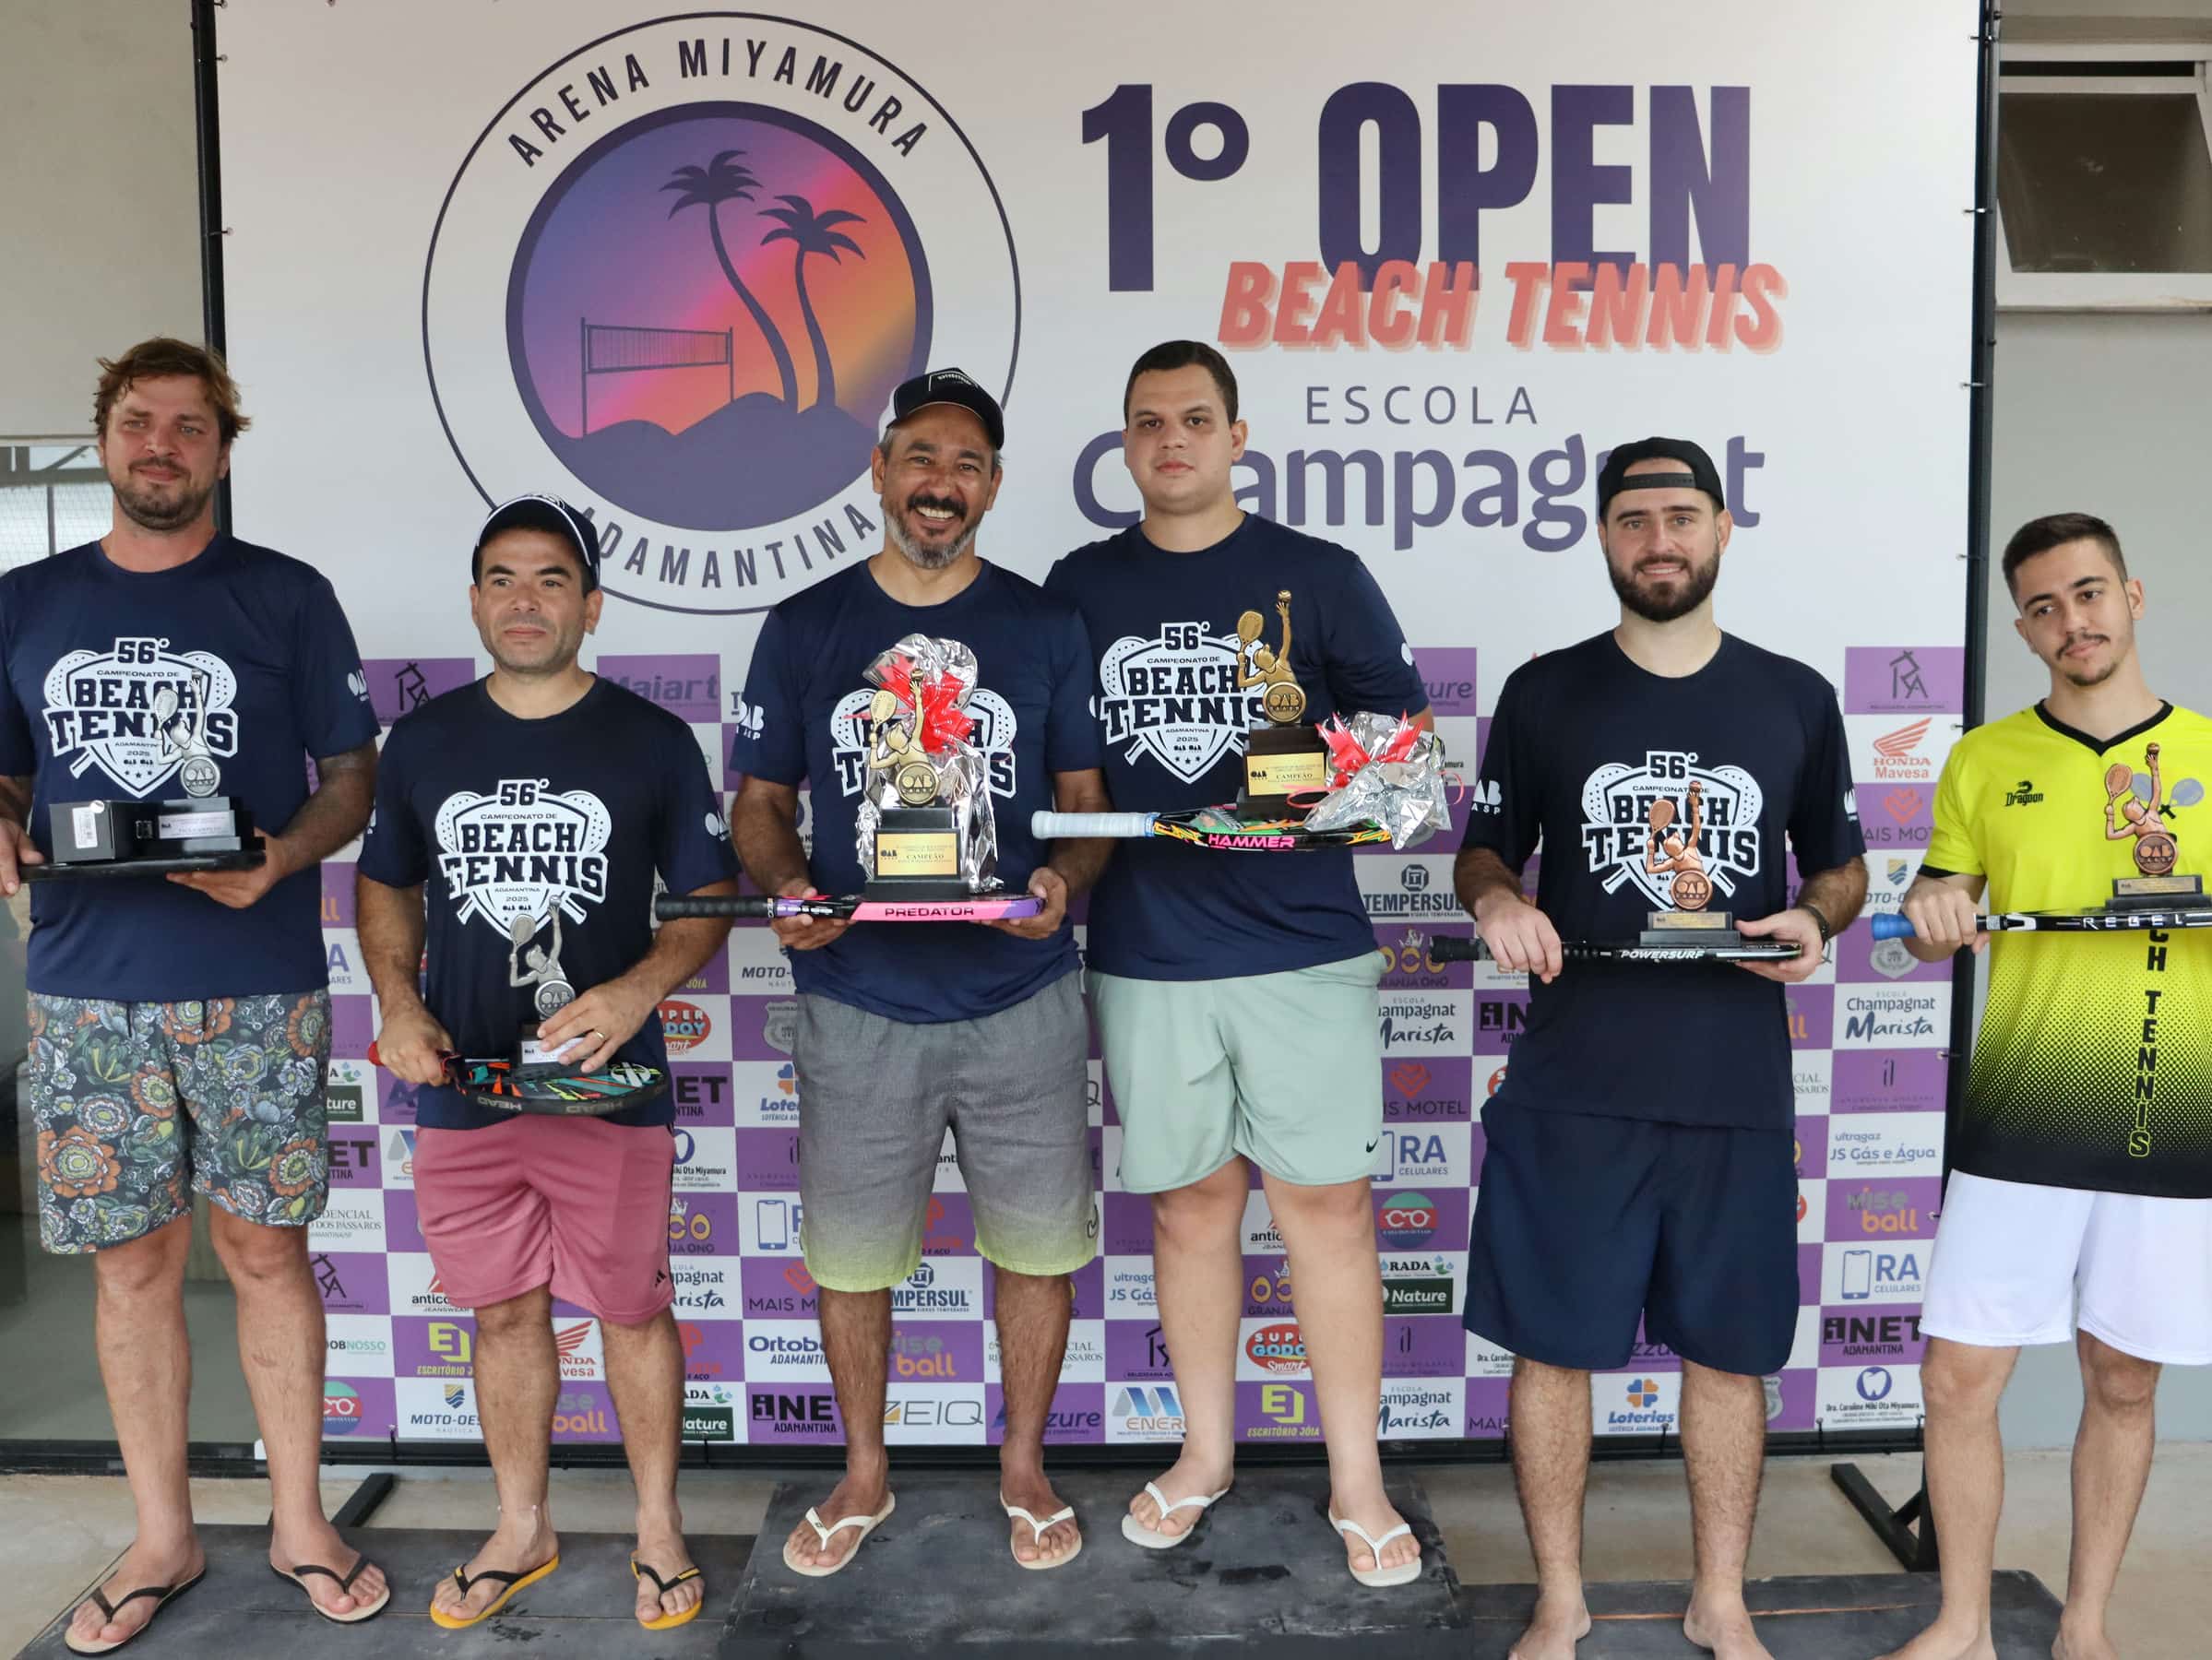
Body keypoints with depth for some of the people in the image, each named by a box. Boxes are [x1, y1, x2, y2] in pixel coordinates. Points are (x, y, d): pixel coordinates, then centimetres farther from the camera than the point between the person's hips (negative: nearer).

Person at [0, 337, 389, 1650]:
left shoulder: (287, 597, 3)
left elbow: (352, 776, 3)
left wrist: (278, 861, -15)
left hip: (259, 985, -2)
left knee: (266, 1249, 6)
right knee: (134, 1262, 9)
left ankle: (300, 1521, 22)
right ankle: (164, 1538, 26)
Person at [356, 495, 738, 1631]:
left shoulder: (651, 740, -2)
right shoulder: (425, 740, 6)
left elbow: (711, 896, -1)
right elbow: (384, 885, 16)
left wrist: (636, 991, -18)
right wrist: (397, 1003, -2)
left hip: (611, 1084, -2)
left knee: (632, 1309, 7)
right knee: (503, 1312, 14)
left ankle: (658, 1527, 27)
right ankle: (521, 1531, 33)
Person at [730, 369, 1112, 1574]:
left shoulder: (1045, 627, 3)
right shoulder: (804, 628, 3)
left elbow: (1088, 800, 5)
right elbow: (759, 805, 7)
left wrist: (1065, 875, -16)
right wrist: (788, 885, -14)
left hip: (1021, 1000, 0)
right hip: (856, 1002, 1)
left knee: (1036, 1244, 10)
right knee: (848, 1251, 11)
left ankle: (1024, 1468, 33)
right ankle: (863, 1474, 35)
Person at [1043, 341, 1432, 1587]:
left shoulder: (1321, 576, 3)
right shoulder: (1078, 588, 9)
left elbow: (1410, 729, 6)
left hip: (1305, 943, -2)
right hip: (1146, 953, 2)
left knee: (1327, 1201, 2)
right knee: (1190, 1200, 11)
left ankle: (1358, 1479, 17)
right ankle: (1206, 1452, 29)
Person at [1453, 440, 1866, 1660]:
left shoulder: (1796, 700, 6)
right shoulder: (1543, 693, 3)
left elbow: (1841, 864, 15)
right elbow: (1483, 849, 10)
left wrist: (1815, 917, -7)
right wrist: (1493, 897, -13)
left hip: (1737, 1089, 1)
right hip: (1571, 1090, -1)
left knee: (1728, 1353, 11)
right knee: (1552, 1346, 5)